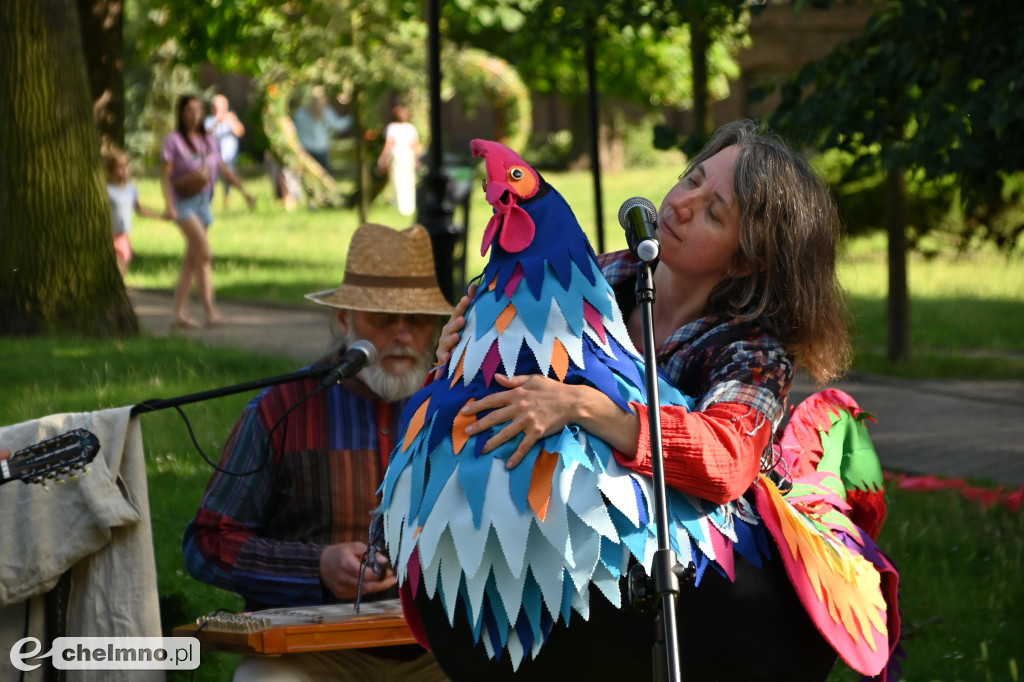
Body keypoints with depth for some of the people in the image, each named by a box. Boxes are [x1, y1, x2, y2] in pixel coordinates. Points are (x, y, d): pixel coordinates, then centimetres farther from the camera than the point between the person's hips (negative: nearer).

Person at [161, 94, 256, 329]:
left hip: (203, 202, 6)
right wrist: (169, 205, -19)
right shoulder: (174, 140, -6)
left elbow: (223, 169, 19)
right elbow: (165, 175, -9)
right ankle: (210, 311, -21)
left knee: (191, 261, 7)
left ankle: (179, 313, 11)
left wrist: (244, 191, 13)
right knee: (204, 254, -18)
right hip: (183, 202, -6)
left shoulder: (208, 141, 11)